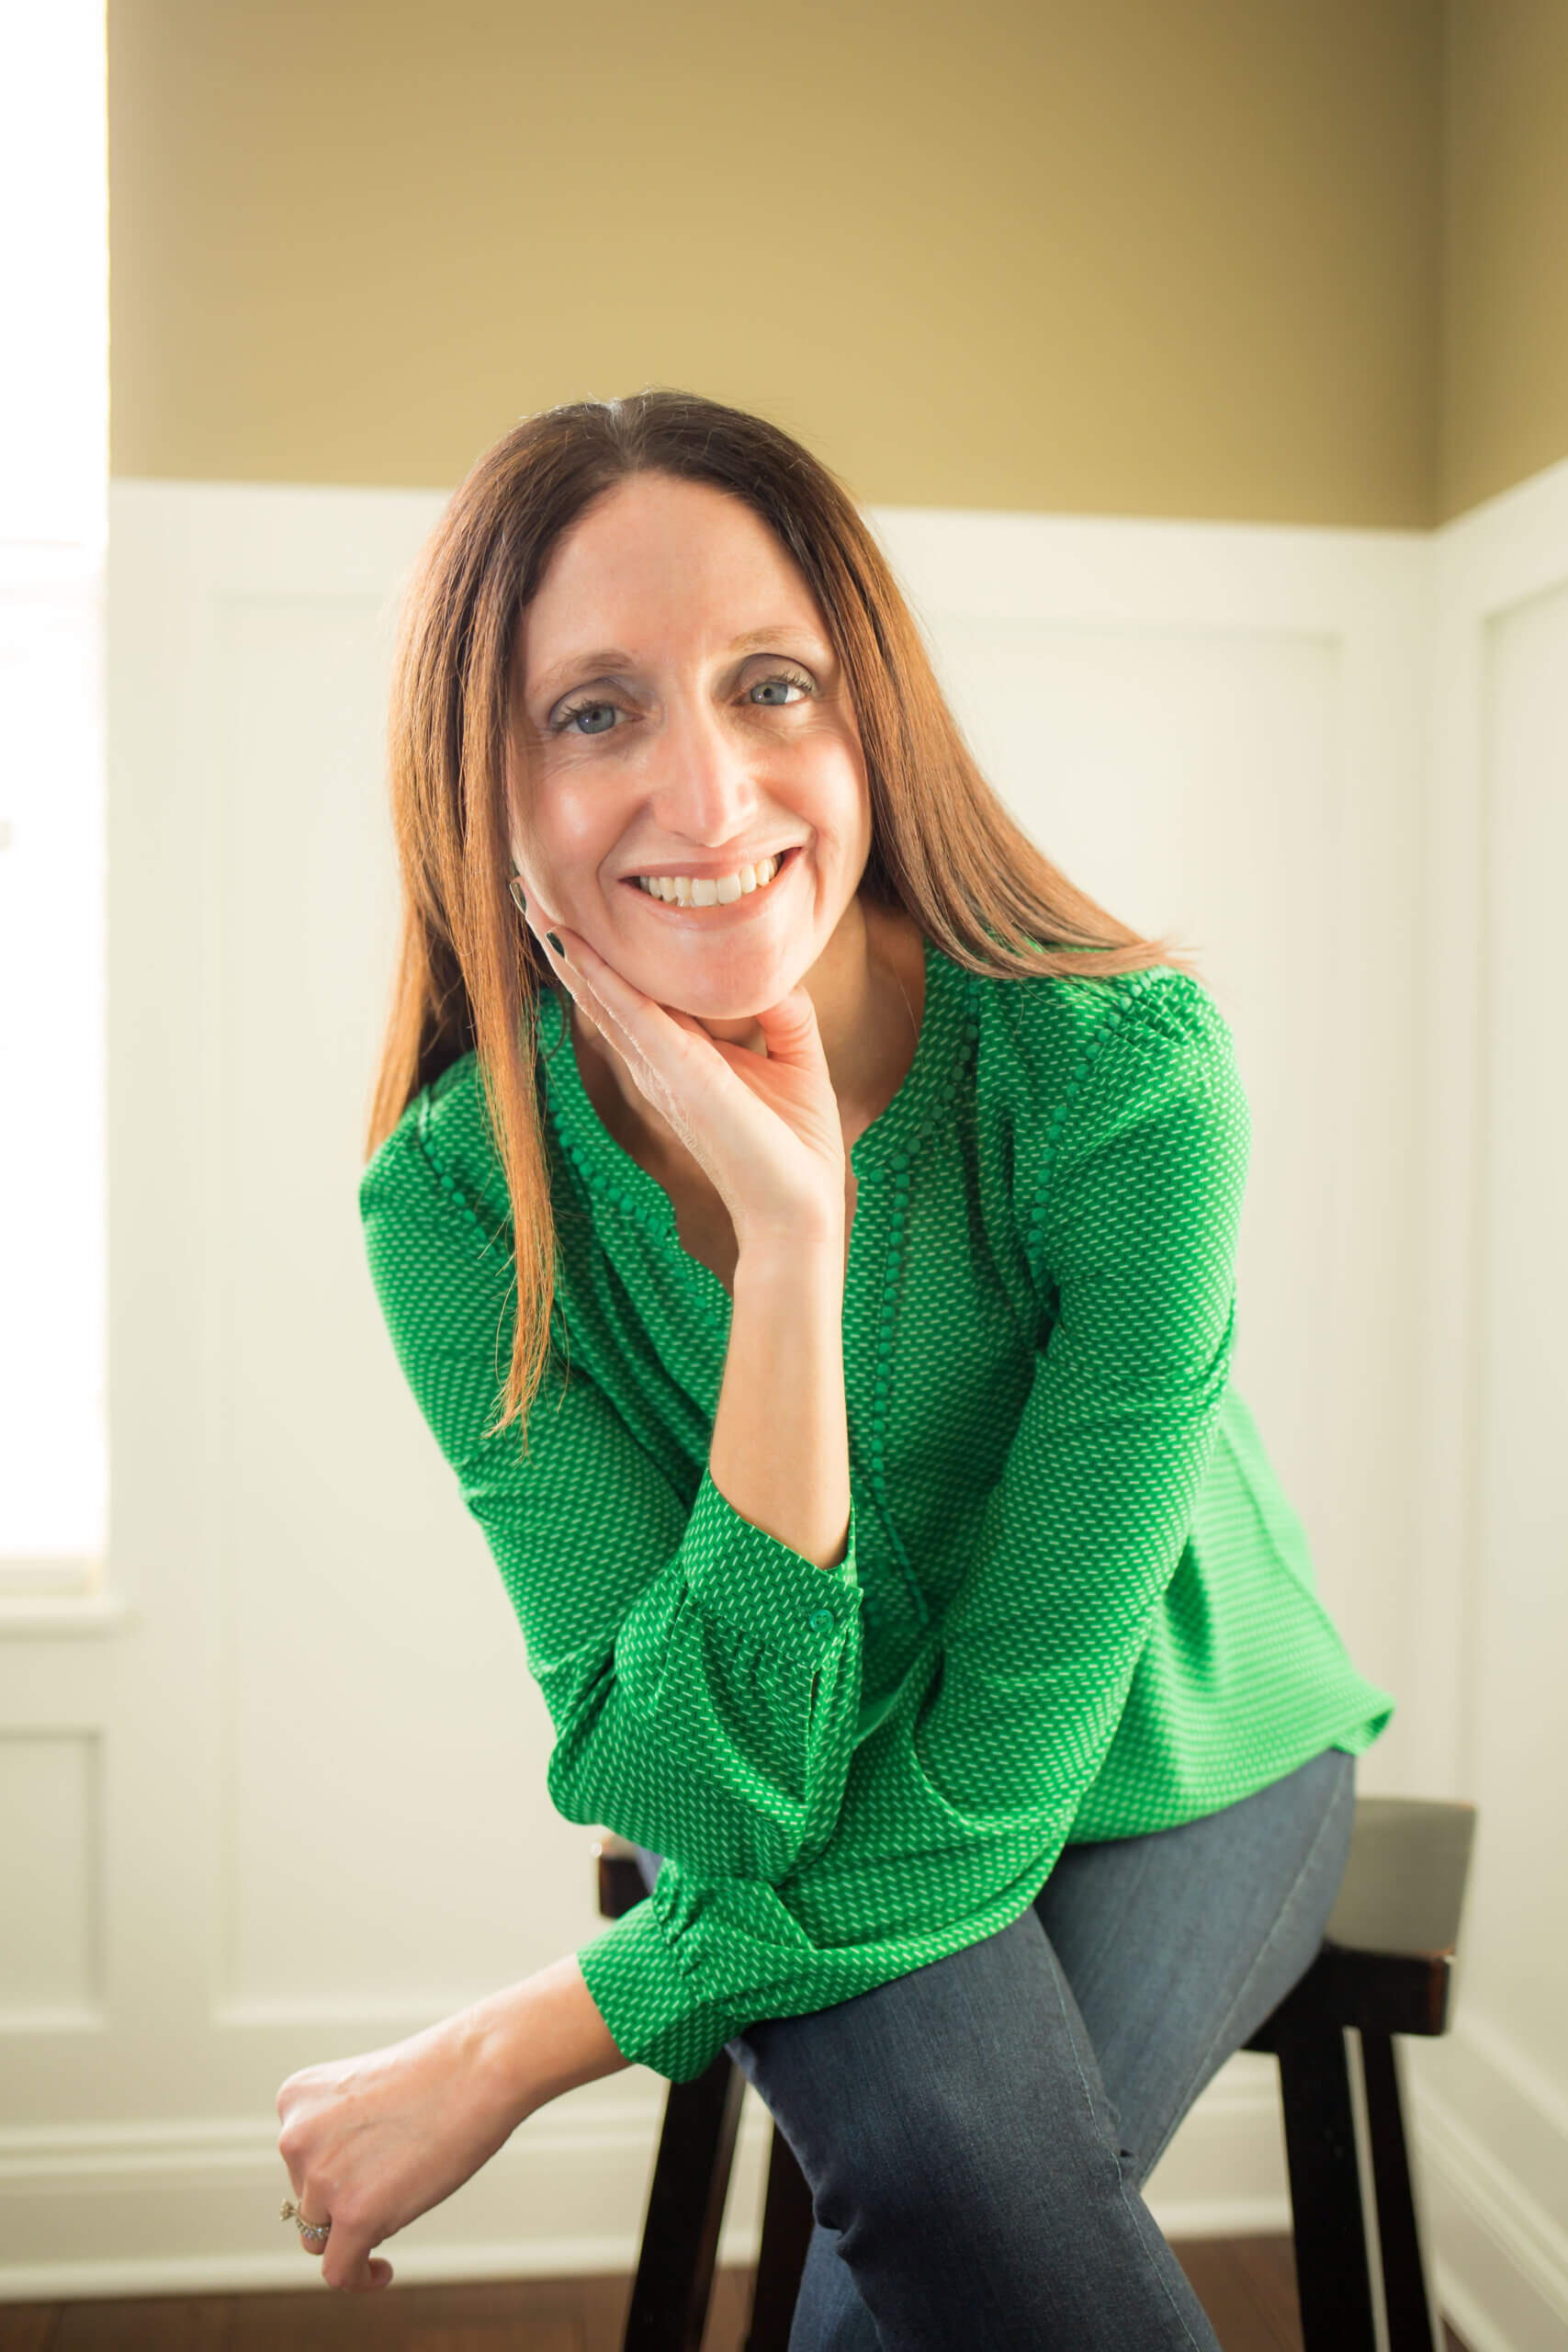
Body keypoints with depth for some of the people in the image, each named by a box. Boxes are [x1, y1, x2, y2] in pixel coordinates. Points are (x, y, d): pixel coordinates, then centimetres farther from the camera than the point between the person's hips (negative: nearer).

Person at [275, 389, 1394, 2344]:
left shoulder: (1125, 1078, -29)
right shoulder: (453, 1197, -22)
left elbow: (1003, 1777, -26)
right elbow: (708, 1800, -27)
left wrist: (516, 2047, -24)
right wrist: (790, 1242, -38)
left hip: (1168, 1766, 0)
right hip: (785, 1791, 1)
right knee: (949, 2134, -29)